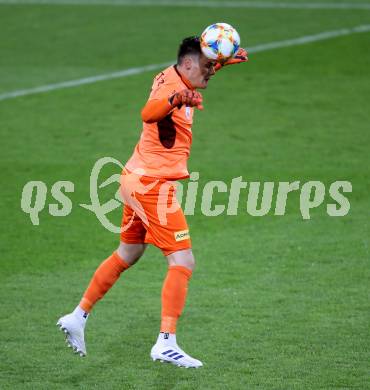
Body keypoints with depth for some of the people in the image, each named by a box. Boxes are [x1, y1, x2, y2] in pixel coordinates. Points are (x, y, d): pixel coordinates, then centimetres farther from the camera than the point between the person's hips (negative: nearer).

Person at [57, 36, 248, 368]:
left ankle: (78, 317, 30)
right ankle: (166, 343, -13)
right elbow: (148, 113, -46)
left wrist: (223, 62, 24)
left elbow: (198, 75, 34)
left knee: (127, 255, 22)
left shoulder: (173, 77, 7)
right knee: (183, 263, -10)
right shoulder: (171, 87, -22)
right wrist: (175, 100, -65)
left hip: (139, 180, 10)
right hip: (153, 186, -10)